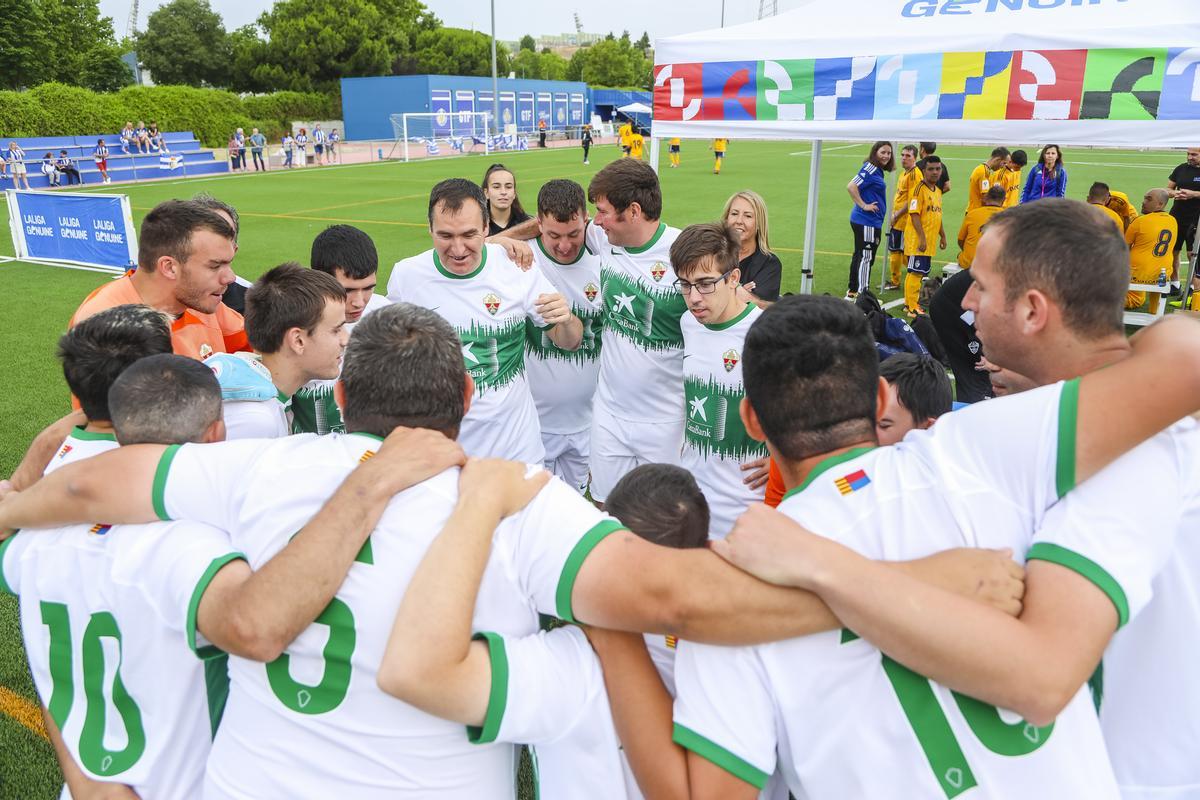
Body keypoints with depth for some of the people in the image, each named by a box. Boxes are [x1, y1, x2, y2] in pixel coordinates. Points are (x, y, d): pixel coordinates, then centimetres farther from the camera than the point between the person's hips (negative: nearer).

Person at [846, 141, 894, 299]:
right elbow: (851, 186, -24)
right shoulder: (870, 169, -15)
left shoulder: (878, 170, 14)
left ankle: (852, 292, 24)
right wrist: (863, 205, -20)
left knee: (860, 256, 15)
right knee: (865, 257, -6)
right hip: (866, 221, -10)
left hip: (872, 221, 10)